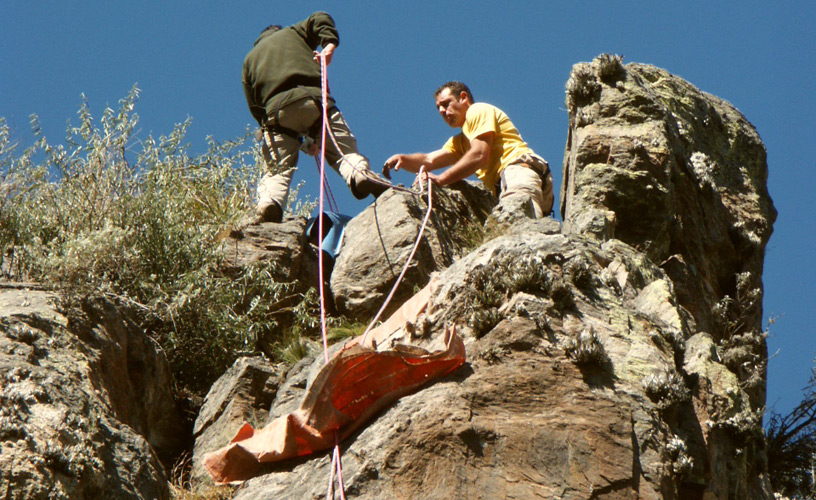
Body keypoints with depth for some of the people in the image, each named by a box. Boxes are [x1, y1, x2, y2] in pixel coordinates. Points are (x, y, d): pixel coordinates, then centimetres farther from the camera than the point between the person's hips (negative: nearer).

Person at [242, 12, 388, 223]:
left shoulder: (250, 58, 33)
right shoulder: (292, 32, 32)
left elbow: (254, 106, 24)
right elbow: (320, 19, 12)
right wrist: (330, 44, -4)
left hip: (275, 110, 1)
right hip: (312, 98, -1)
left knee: (278, 169, 5)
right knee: (344, 150, -1)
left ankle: (269, 203, -23)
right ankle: (360, 174, -32)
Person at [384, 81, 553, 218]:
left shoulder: (479, 110, 12)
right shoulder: (460, 142, 38)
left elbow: (479, 156, -4)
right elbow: (429, 160, 23)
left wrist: (441, 179, -6)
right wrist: (403, 159, 3)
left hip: (518, 172, -8)